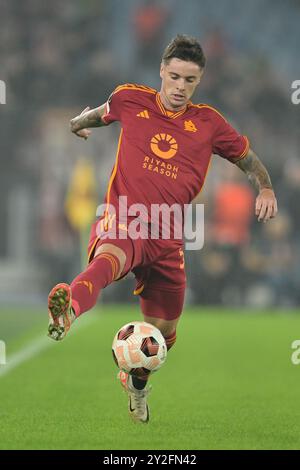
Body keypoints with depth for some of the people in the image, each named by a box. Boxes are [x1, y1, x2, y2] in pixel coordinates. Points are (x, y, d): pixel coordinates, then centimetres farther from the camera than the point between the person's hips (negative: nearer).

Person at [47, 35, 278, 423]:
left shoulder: (208, 123, 6)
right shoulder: (131, 100, 4)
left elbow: (248, 160, 18)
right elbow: (98, 114, 28)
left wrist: (265, 189, 1)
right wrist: (76, 124, 39)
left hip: (167, 238, 4)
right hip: (122, 221, -3)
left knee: (164, 333, 13)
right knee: (111, 256, -42)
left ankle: (136, 382, 46)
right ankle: (68, 307, -75)